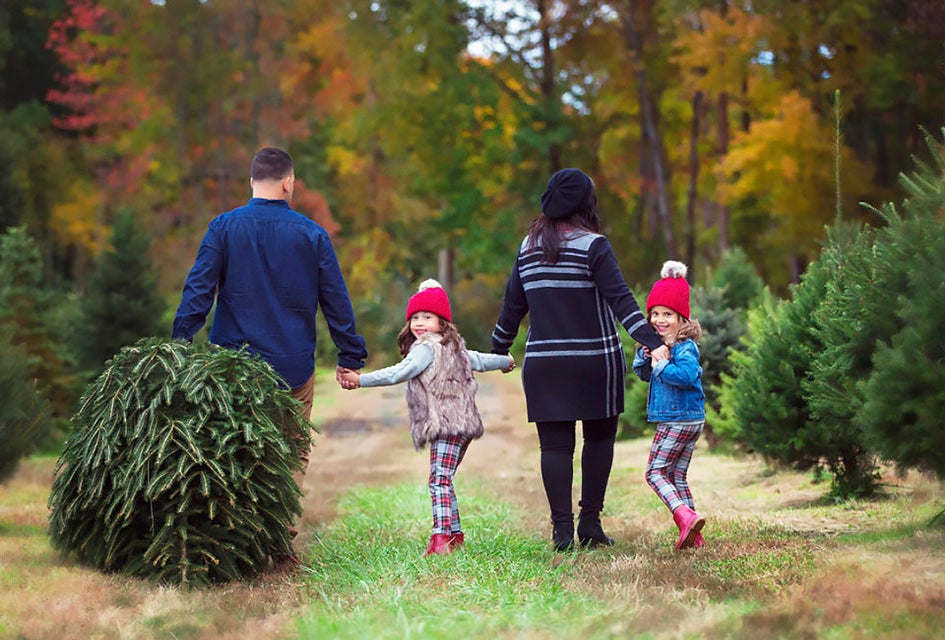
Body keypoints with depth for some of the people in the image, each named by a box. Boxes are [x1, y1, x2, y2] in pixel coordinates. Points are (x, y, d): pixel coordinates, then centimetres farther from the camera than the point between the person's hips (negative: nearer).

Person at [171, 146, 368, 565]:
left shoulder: (224, 227, -2)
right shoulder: (312, 235, -1)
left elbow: (197, 291, -6)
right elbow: (337, 302, 4)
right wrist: (351, 358, 11)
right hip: (294, 368, 0)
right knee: (293, 452, 8)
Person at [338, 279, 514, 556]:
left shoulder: (427, 349, -9)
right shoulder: (453, 347, 21)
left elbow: (399, 373, -20)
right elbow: (479, 360, 35)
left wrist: (361, 379, -24)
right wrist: (506, 361, 55)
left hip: (446, 424, -10)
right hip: (461, 425, 10)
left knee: (439, 479, -17)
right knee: (443, 480, 16)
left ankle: (441, 536, -26)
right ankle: (455, 533, 21)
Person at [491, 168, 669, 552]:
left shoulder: (529, 246, 7)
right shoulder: (592, 245, -7)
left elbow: (512, 305, 14)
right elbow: (620, 300, -17)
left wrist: (499, 350, 25)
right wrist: (652, 342, -22)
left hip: (543, 363, 3)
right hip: (593, 361, -3)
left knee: (554, 444, 3)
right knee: (599, 438, 11)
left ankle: (562, 529, -3)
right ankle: (590, 522, 6)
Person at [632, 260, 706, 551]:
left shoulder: (685, 347, -16)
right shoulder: (661, 343, 11)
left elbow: (687, 374, -34)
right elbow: (642, 373, 15)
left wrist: (660, 365, -22)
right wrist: (646, 354, -4)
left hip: (677, 420, -10)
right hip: (692, 420, 10)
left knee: (656, 472, -5)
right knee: (677, 475, 14)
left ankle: (686, 517, -18)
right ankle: (693, 535, 15)